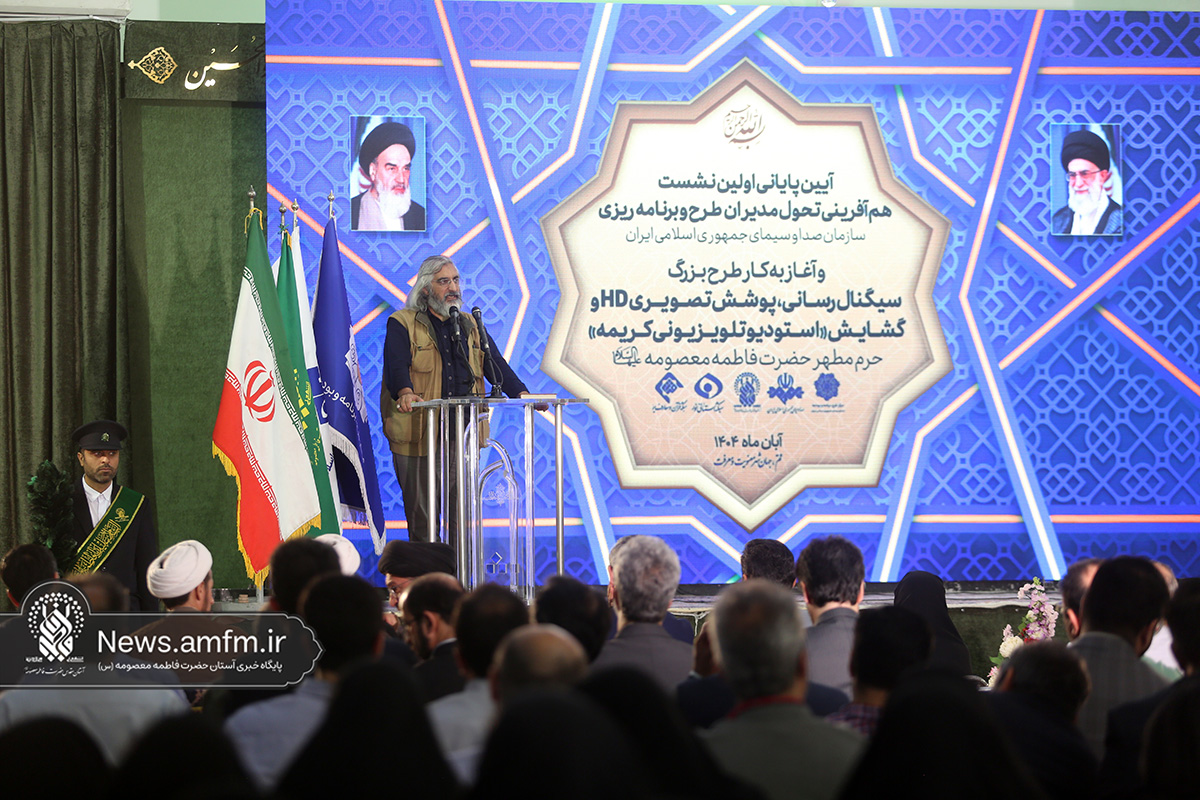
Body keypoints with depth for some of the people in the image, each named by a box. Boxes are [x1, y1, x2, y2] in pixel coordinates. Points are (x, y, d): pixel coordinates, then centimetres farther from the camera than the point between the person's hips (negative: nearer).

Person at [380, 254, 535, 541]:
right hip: (418, 431, -4)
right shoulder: (402, 324, 3)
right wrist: (406, 392, -35)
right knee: (421, 511, -2)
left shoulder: (470, 326, 19)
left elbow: (495, 364, 11)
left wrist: (520, 393, -7)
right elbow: (396, 365, -13)